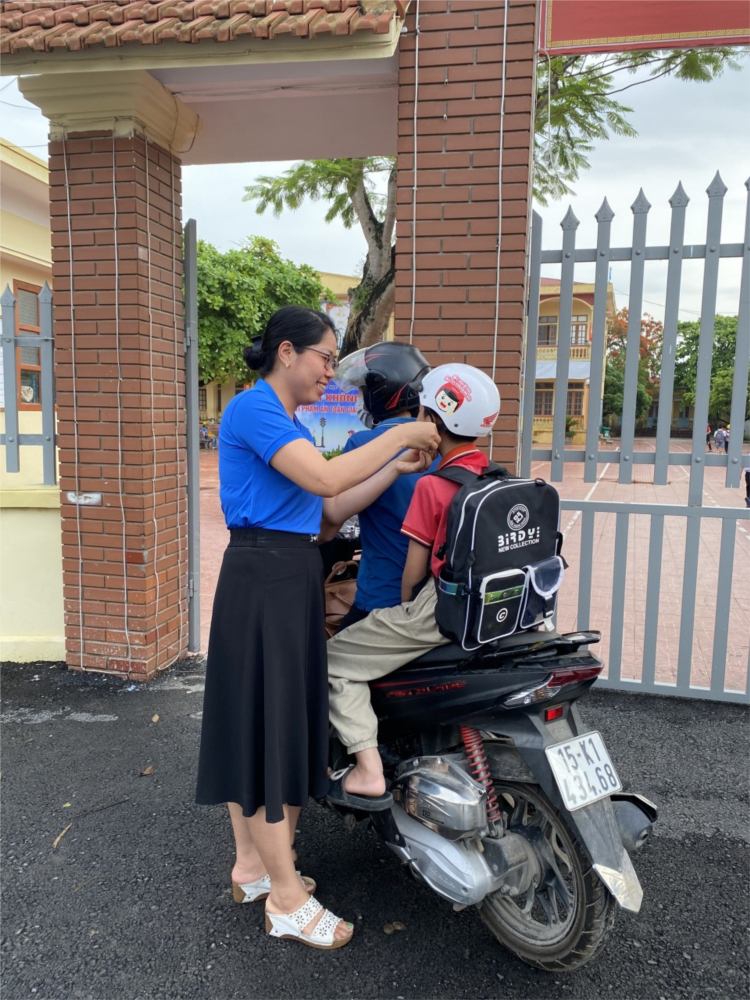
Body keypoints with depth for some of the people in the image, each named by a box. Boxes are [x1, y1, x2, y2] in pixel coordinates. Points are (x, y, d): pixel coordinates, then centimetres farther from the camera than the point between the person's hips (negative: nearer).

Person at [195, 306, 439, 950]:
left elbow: (333, 505, 15)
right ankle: (287, 900, 10)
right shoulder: (255, 407, -12)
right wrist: (400, 434, -14)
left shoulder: (288, 423, 19)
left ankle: (252, 864, 30)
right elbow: (325, 478, -24)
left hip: (292, 581, 10)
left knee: (280, 723, 15)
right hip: (263, 579, -10)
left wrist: (397, 469, 6)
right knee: (266, 726, -2)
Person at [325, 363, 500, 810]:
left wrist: (406, 608, 10)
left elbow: (415, 569, -10)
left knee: (339, 659, 3)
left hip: (439, 611, -8)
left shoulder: (432, 486, -15)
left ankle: (369, 772, -3)